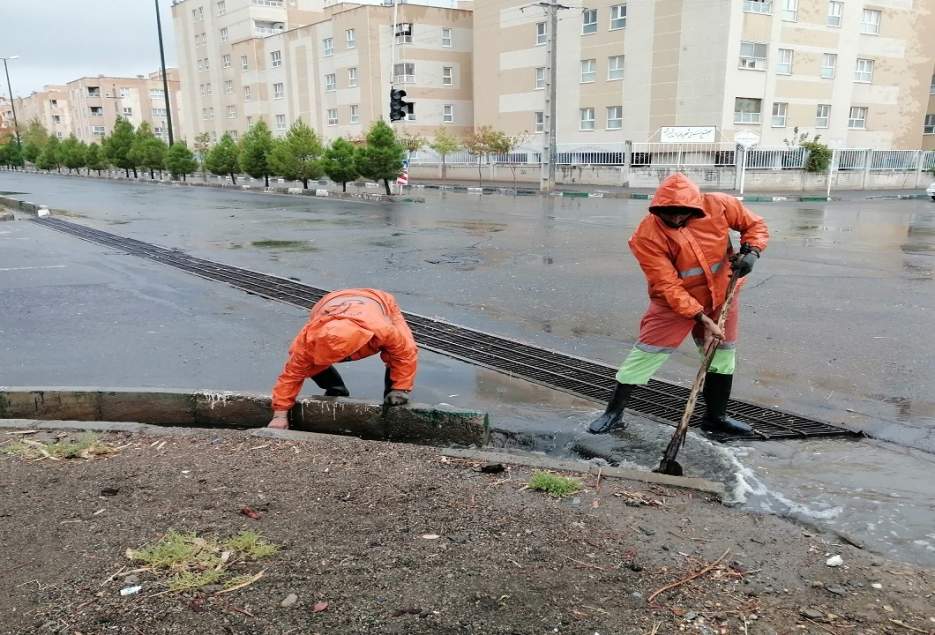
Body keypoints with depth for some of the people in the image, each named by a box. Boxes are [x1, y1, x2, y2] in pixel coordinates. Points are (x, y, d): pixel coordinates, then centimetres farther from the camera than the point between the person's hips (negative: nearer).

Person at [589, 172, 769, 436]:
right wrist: (702, 318, -29)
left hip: (722, 295, 4)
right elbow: (668, 286, -26)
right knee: (646, 354, -9)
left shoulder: (720, 205, -18)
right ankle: (614, 413, 6)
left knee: (723, 353, 15)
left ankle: (716, 416, 35)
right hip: (673, 301, -4)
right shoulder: (647, 236, -27)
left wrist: (751, 251, -20)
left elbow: (754, 225, 0)